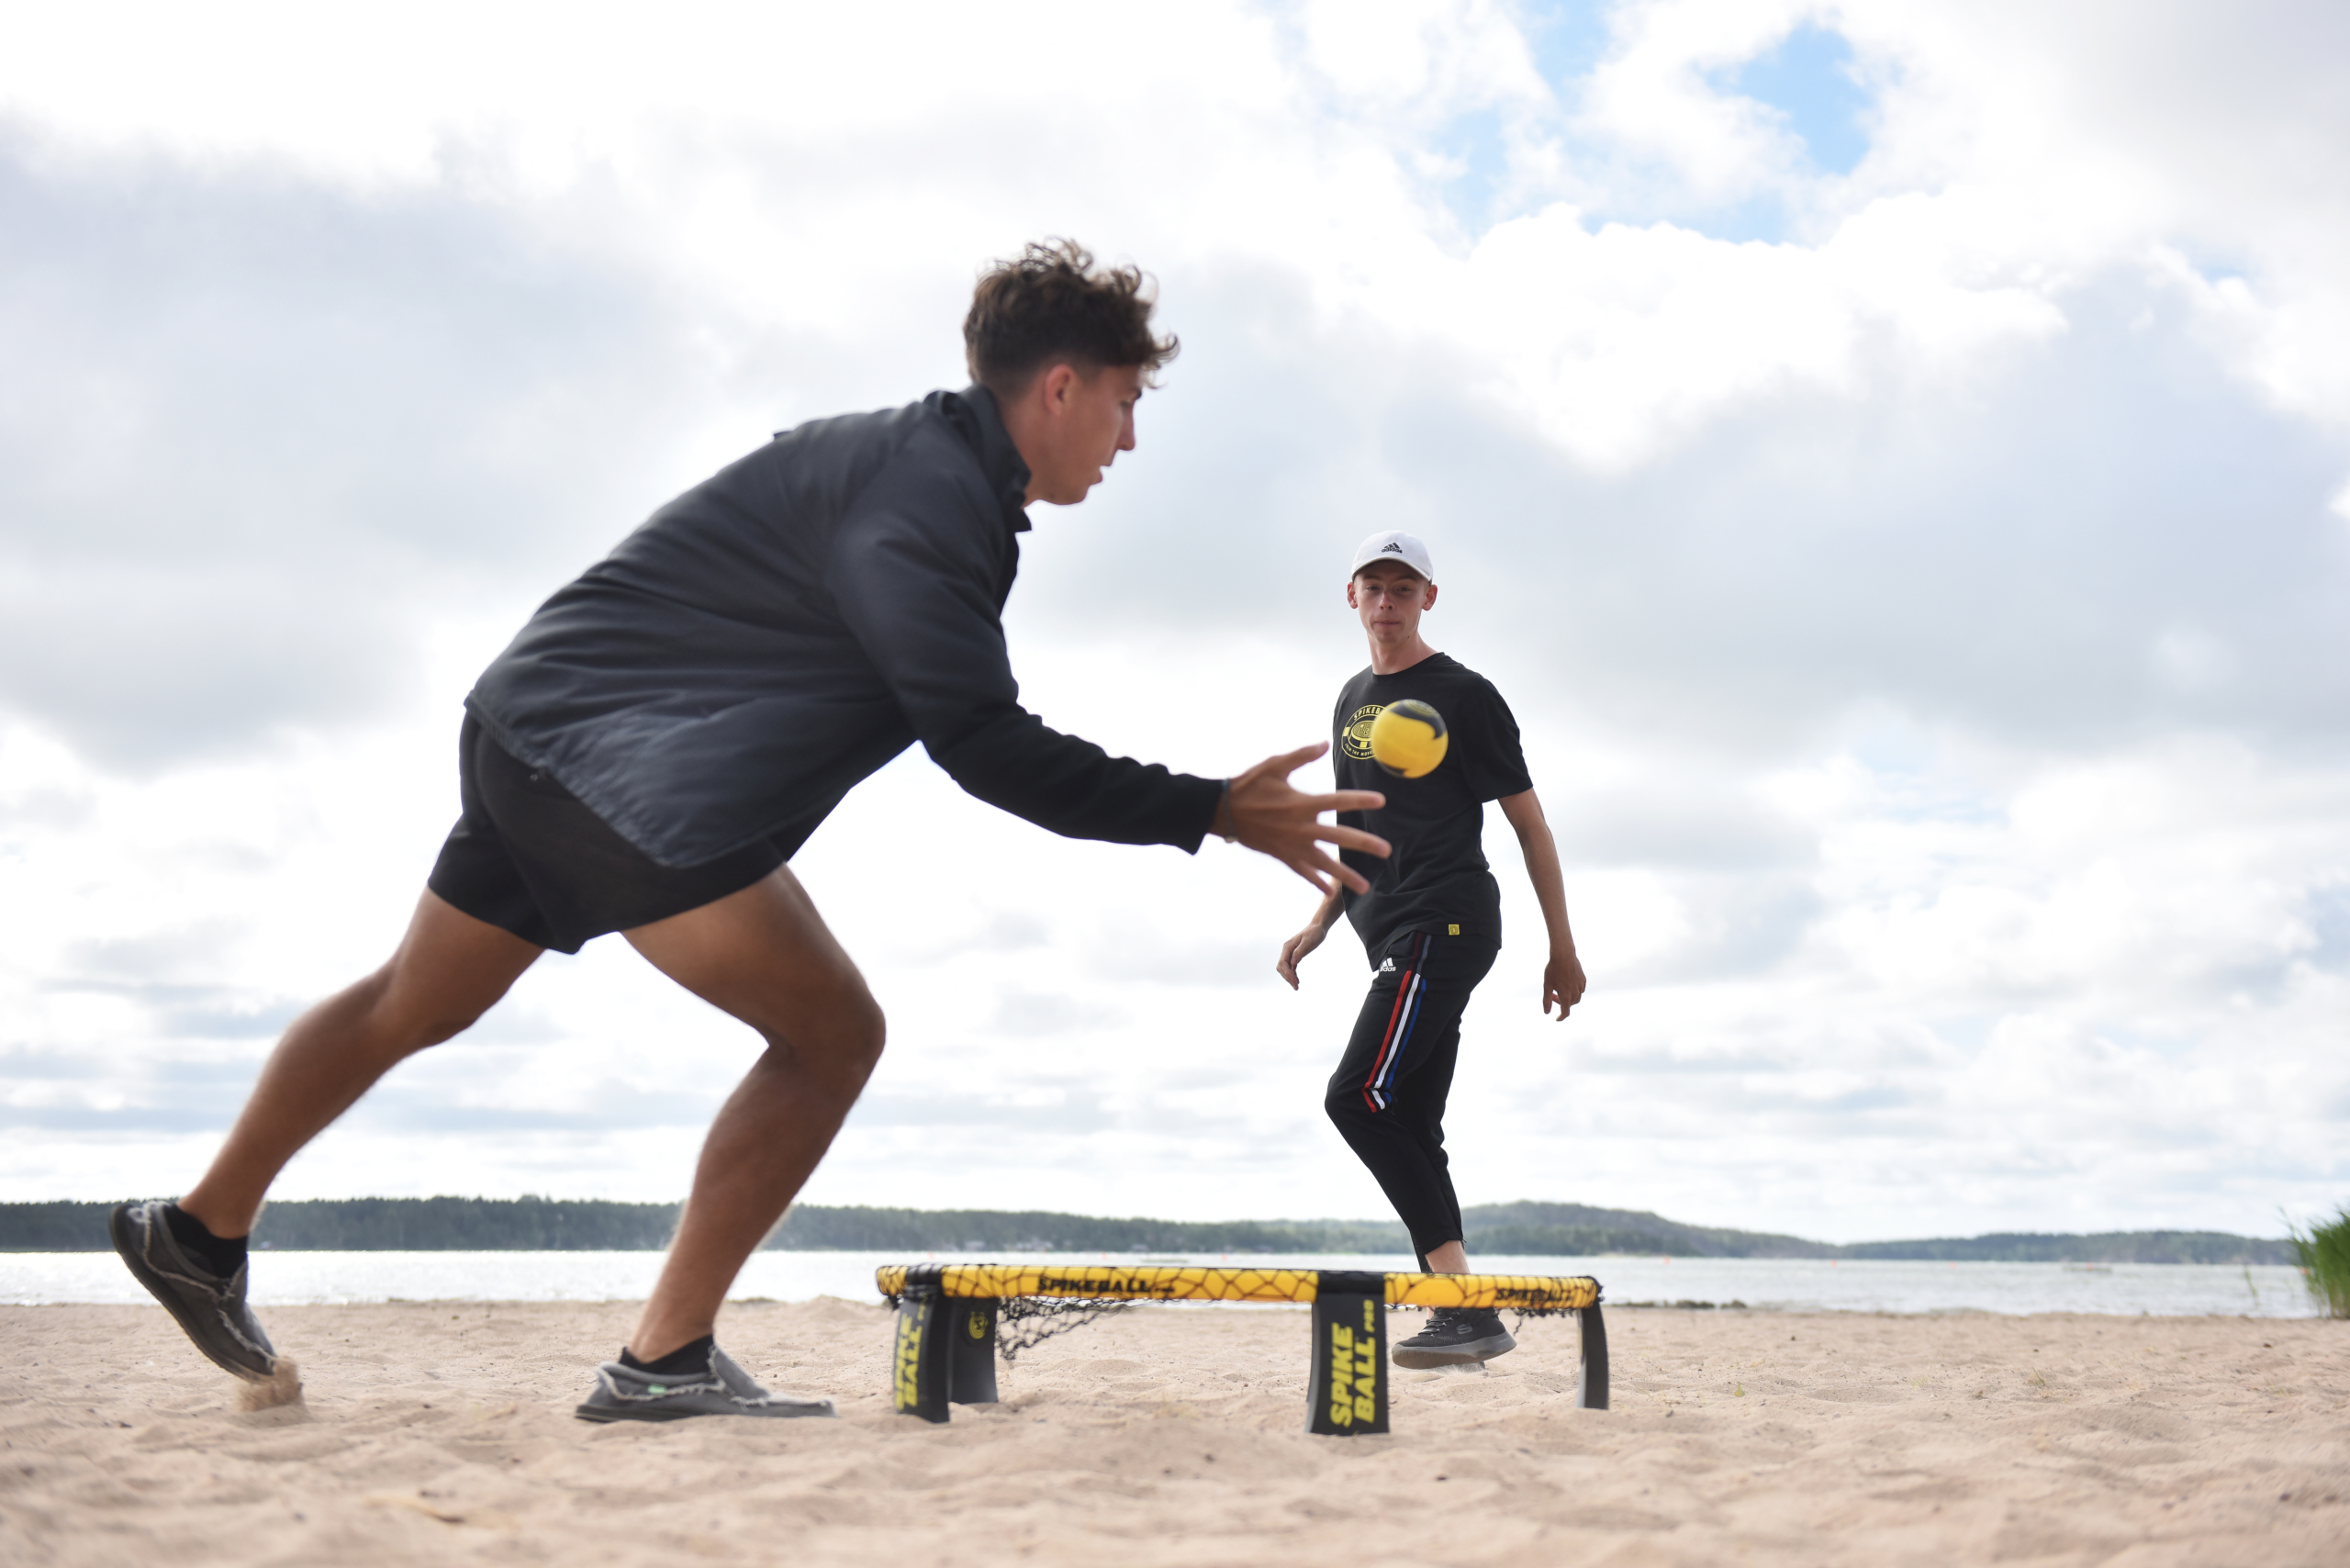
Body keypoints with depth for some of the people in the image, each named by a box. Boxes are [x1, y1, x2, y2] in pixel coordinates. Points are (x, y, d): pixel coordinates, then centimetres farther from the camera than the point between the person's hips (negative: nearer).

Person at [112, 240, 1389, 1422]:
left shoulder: (922, 465, 11)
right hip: (604, 753, -10)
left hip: (537, 732, 10)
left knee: (417, 1006, 25)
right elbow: (981, 745, -26)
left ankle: (201, 1232, 43)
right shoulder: (929, 492, -20)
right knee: (832, 1031, -11)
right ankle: (662, 1365, -6)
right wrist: (1212, 813, -25)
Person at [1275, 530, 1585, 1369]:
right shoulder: (1352, 700, 20)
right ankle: (1461, 1319, 7)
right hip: (1395, 936, 8)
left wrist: (1562, 949, -4)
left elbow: (1528, 822, -2)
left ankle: (1467, 1304, -19)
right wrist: (1321, 921, 13)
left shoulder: (1464, 694, -3)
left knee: (1359, 1097, -19)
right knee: (1410, 1126, 5)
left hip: (1447, 922, -8)